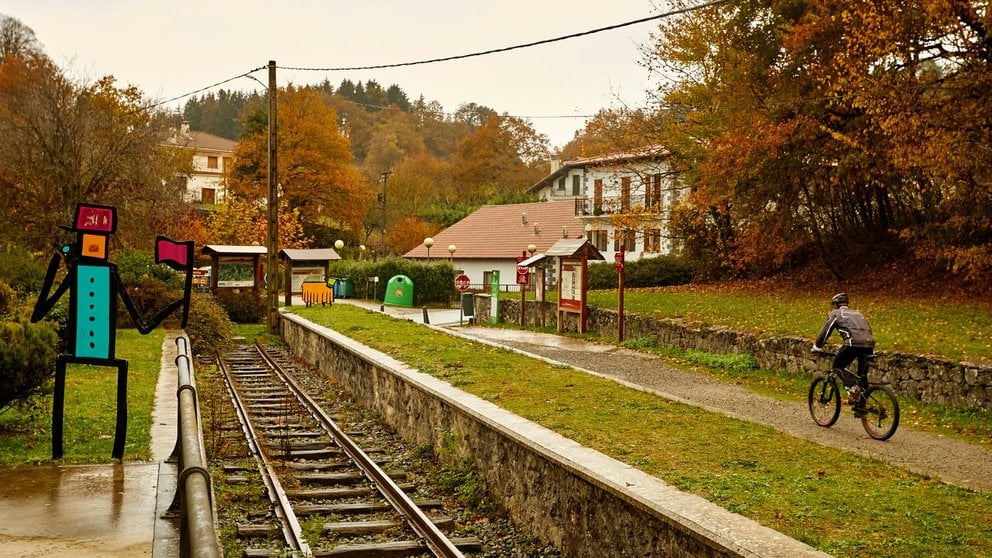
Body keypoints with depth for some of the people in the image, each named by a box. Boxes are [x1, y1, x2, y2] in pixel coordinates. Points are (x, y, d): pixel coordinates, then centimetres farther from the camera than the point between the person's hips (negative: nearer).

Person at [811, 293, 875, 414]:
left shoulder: (836, 313, 16)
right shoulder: (857, 313, 33)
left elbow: (825, 331, 13)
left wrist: (817, 348, 22)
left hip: (853, 343, -6)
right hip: (869, 344, 6)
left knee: (838, 366, 13)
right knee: (862, 375, 16)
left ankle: (854, 389, -9)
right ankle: (860, 406, 16)